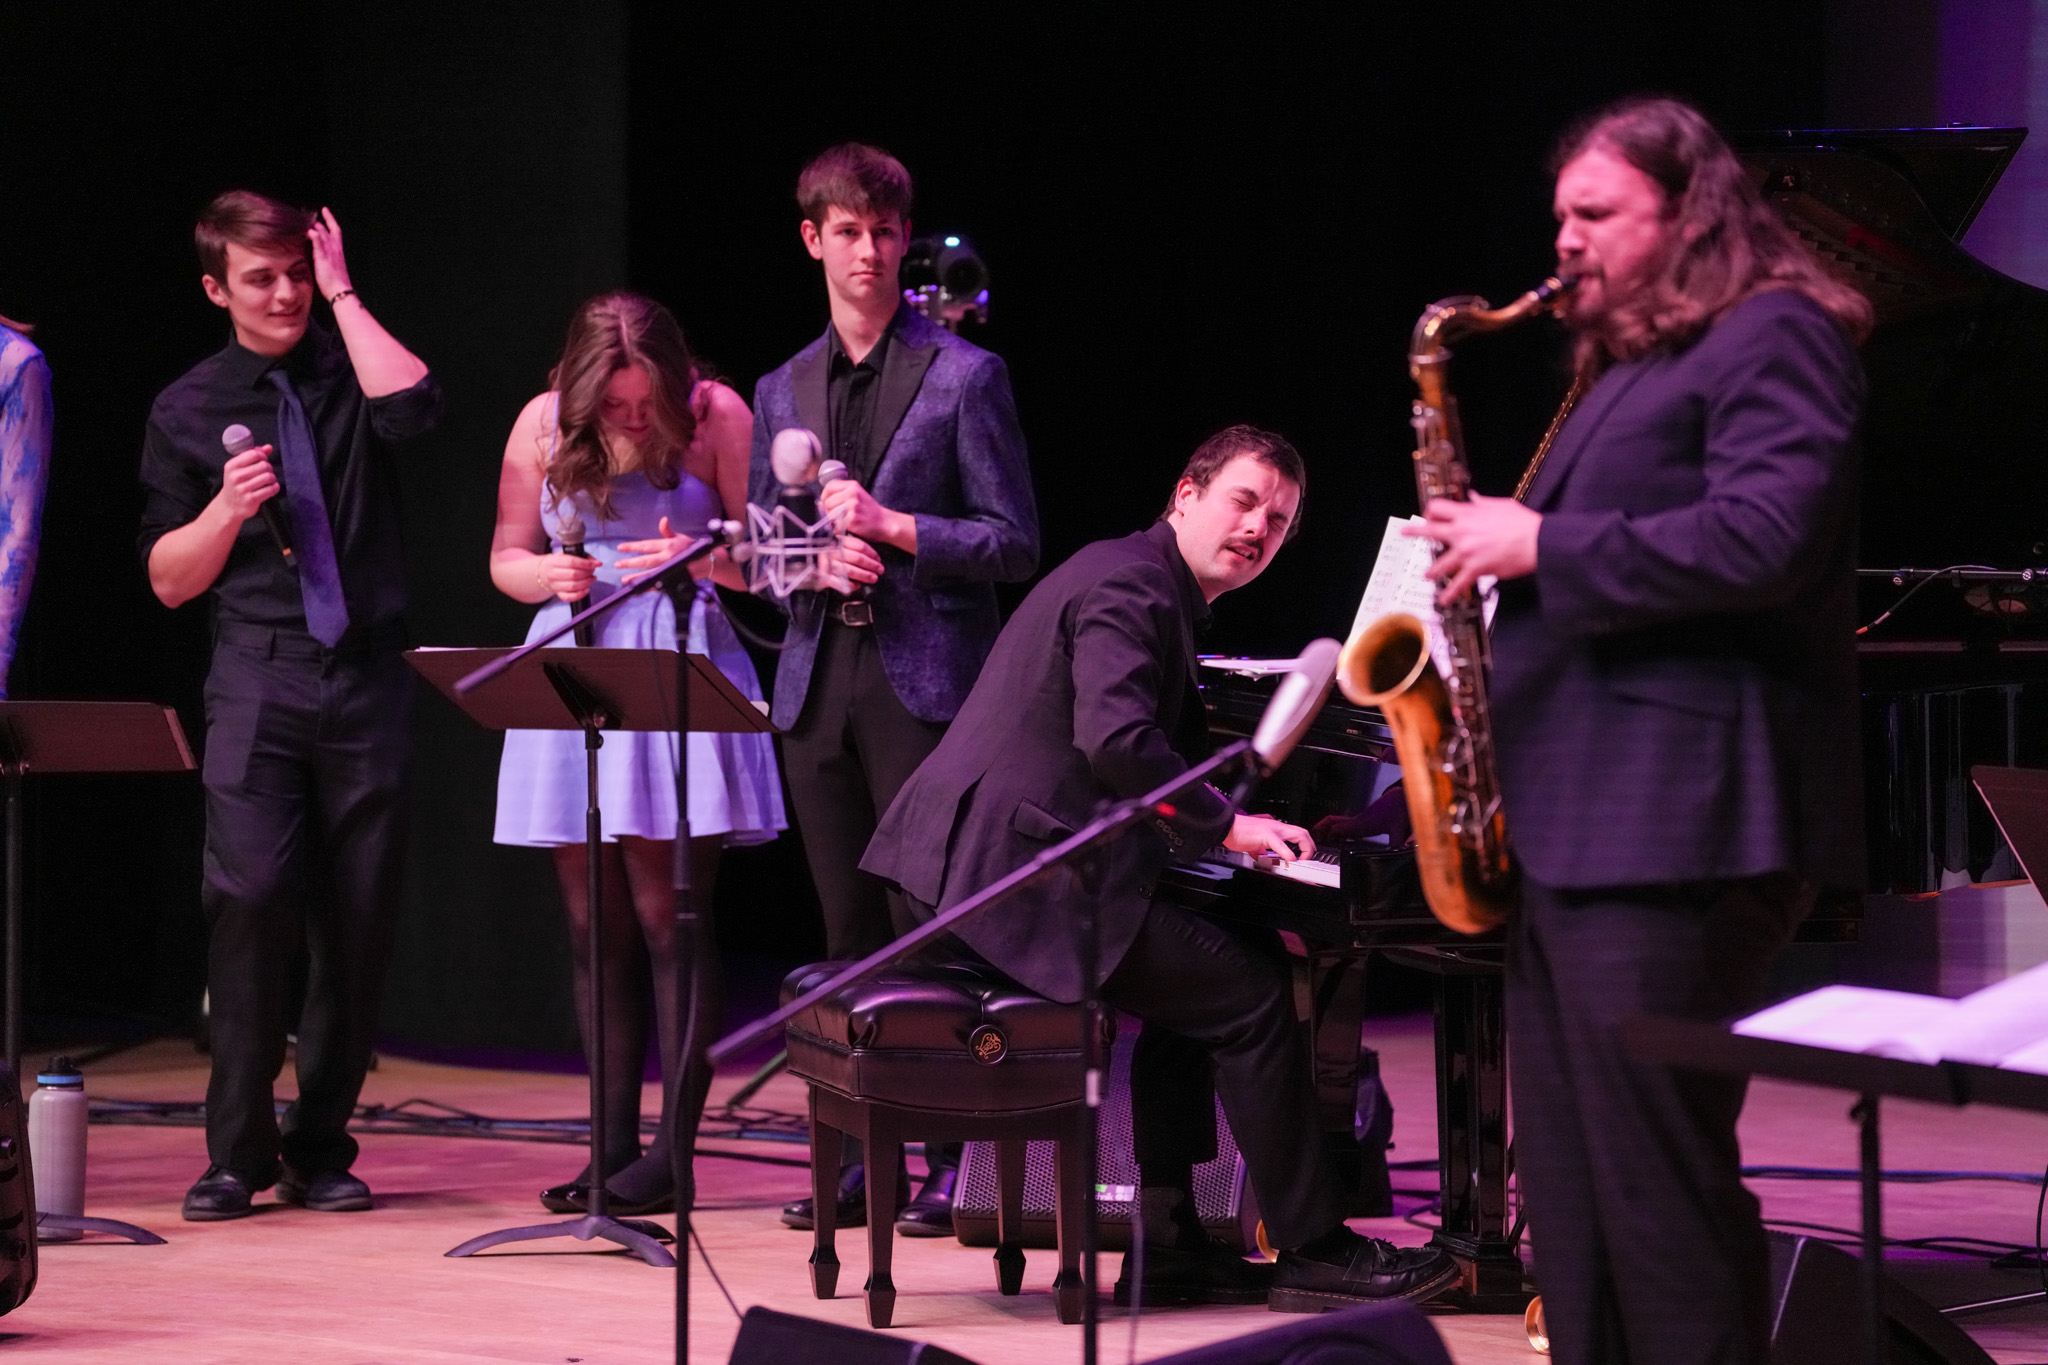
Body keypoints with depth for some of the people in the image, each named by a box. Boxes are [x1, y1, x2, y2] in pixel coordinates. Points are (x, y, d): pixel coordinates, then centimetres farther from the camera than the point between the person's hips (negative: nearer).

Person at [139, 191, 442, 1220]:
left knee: (358, 919, 0)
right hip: (258, 681, -1)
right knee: (251, 894, -16)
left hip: (366, 680, 1)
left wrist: (343, 294, -6)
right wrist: (228, 509, -8)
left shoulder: (352, 372, 10)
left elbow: (412, 408, -15)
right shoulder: (188, 411, 10)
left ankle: (319, 1148, 12)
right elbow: (168, 581, 11)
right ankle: (237, 1150, -6)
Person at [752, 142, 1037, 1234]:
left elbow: (1014, 542, -2)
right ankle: (862, 1152, 12)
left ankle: (956, 1157, -3)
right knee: (850, 932, 7)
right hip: (818, 681, 5)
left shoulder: (964, 377, 0)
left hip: (923, 680, -5)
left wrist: (893, 527, -12)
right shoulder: (783, 392, 16)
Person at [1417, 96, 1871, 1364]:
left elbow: (1765, 541, -20)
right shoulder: (1632, 362, 25)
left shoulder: (1773, 339, -6)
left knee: (1653, 1177, -10)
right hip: (1572, 821, 10)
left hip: (1670, 830, -10)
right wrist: (1505, 545, 12)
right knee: (1569, 1181, 9)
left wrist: (1543, 548, -15)